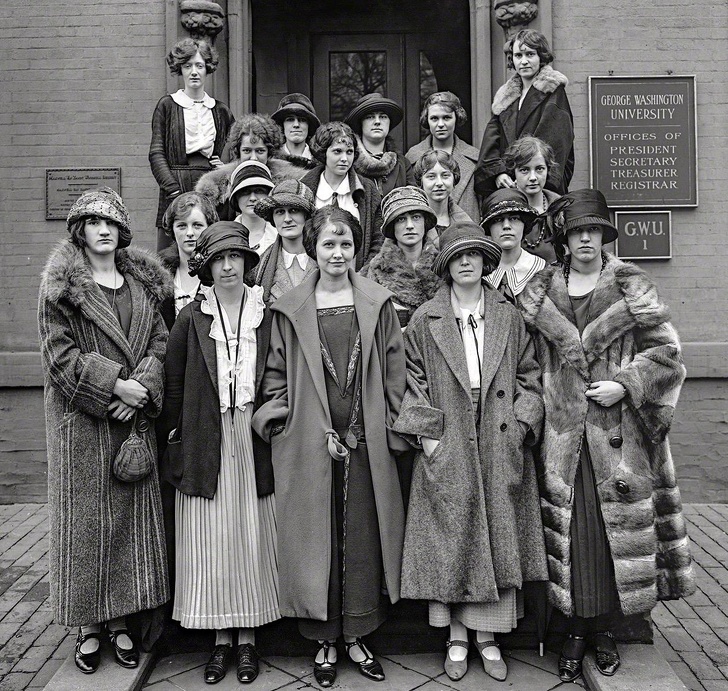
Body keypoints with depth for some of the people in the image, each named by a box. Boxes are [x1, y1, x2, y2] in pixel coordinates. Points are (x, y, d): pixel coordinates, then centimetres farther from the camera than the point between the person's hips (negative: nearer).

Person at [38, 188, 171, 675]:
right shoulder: (61, 284, -2)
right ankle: (89, 625, 17)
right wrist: (115, 384, -16)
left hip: (133, 416, 4)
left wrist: (142, 387, -11)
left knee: (133, 513, 7)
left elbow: (159, 341, 6)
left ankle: (121, 620, 21)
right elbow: (60, 352, -9)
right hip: (82, 420, -4)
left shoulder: (142, 281, 10)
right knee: (86, 517, 3)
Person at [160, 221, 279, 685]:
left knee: (251, 539, 6)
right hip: (205, 443, 0)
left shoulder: (266, 314, 2)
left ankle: (247, 639, 20)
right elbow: (174, 384, 4)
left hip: (253, 441, 0)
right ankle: (221, 640, 19)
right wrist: (175, 438, 2)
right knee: (211, 542, 5)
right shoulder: (192, 319, 1)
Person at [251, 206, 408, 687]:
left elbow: (394, 373, 6)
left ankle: (357, 635, 25)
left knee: (363, 538, 7)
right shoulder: (291, 310, 4)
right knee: (316, 538, 6)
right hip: (309, 447, 0)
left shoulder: (378, 304, 5)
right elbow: (276, 375, 4)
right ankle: (326, 641, 22)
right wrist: (316, 432, -4)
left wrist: (388, 429, -1)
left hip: (366, 445, 1)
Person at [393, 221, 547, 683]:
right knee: (450, 540, 4)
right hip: (446, 448, -1)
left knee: (499, 537, 5)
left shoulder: (510, 317, 7)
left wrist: (520, 424, -3)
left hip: (501, 447, 2)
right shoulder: (425, 321, 3)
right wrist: (425, 432, -6)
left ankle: (488, 637, 19)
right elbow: (414, 380, 3)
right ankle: (457, 638, 18)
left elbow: (529, 377, 9)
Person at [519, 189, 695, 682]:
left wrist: (624, 384, -11)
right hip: (563, 432, 1)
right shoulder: (539, 293, 8)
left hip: (620, 432, -1)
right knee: (570, 526, 3)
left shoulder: (632, 287, 3)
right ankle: (578, 631, 18)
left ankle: (605, 628, 21)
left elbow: (665, 351, 1)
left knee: (617, 524, 4)